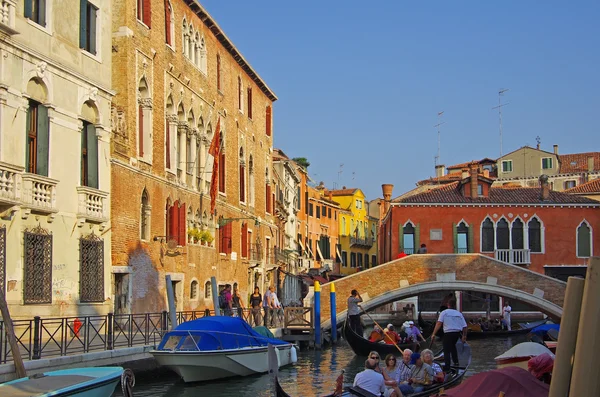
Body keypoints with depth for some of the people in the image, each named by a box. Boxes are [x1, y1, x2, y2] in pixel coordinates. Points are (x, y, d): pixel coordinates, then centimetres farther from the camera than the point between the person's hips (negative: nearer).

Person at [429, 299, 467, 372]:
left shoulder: (444, 313, 1)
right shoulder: (459, 314, 11)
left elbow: (439, 323, -10)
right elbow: (464, 326, 8)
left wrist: (434, 334, -12)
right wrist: (464, 336, 18)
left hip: (448, 333, -4)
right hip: (457, 333, 5)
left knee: (447, 351, 0)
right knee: (453, 345, 31)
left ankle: (447, 368, -6)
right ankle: (456, 361, 30)